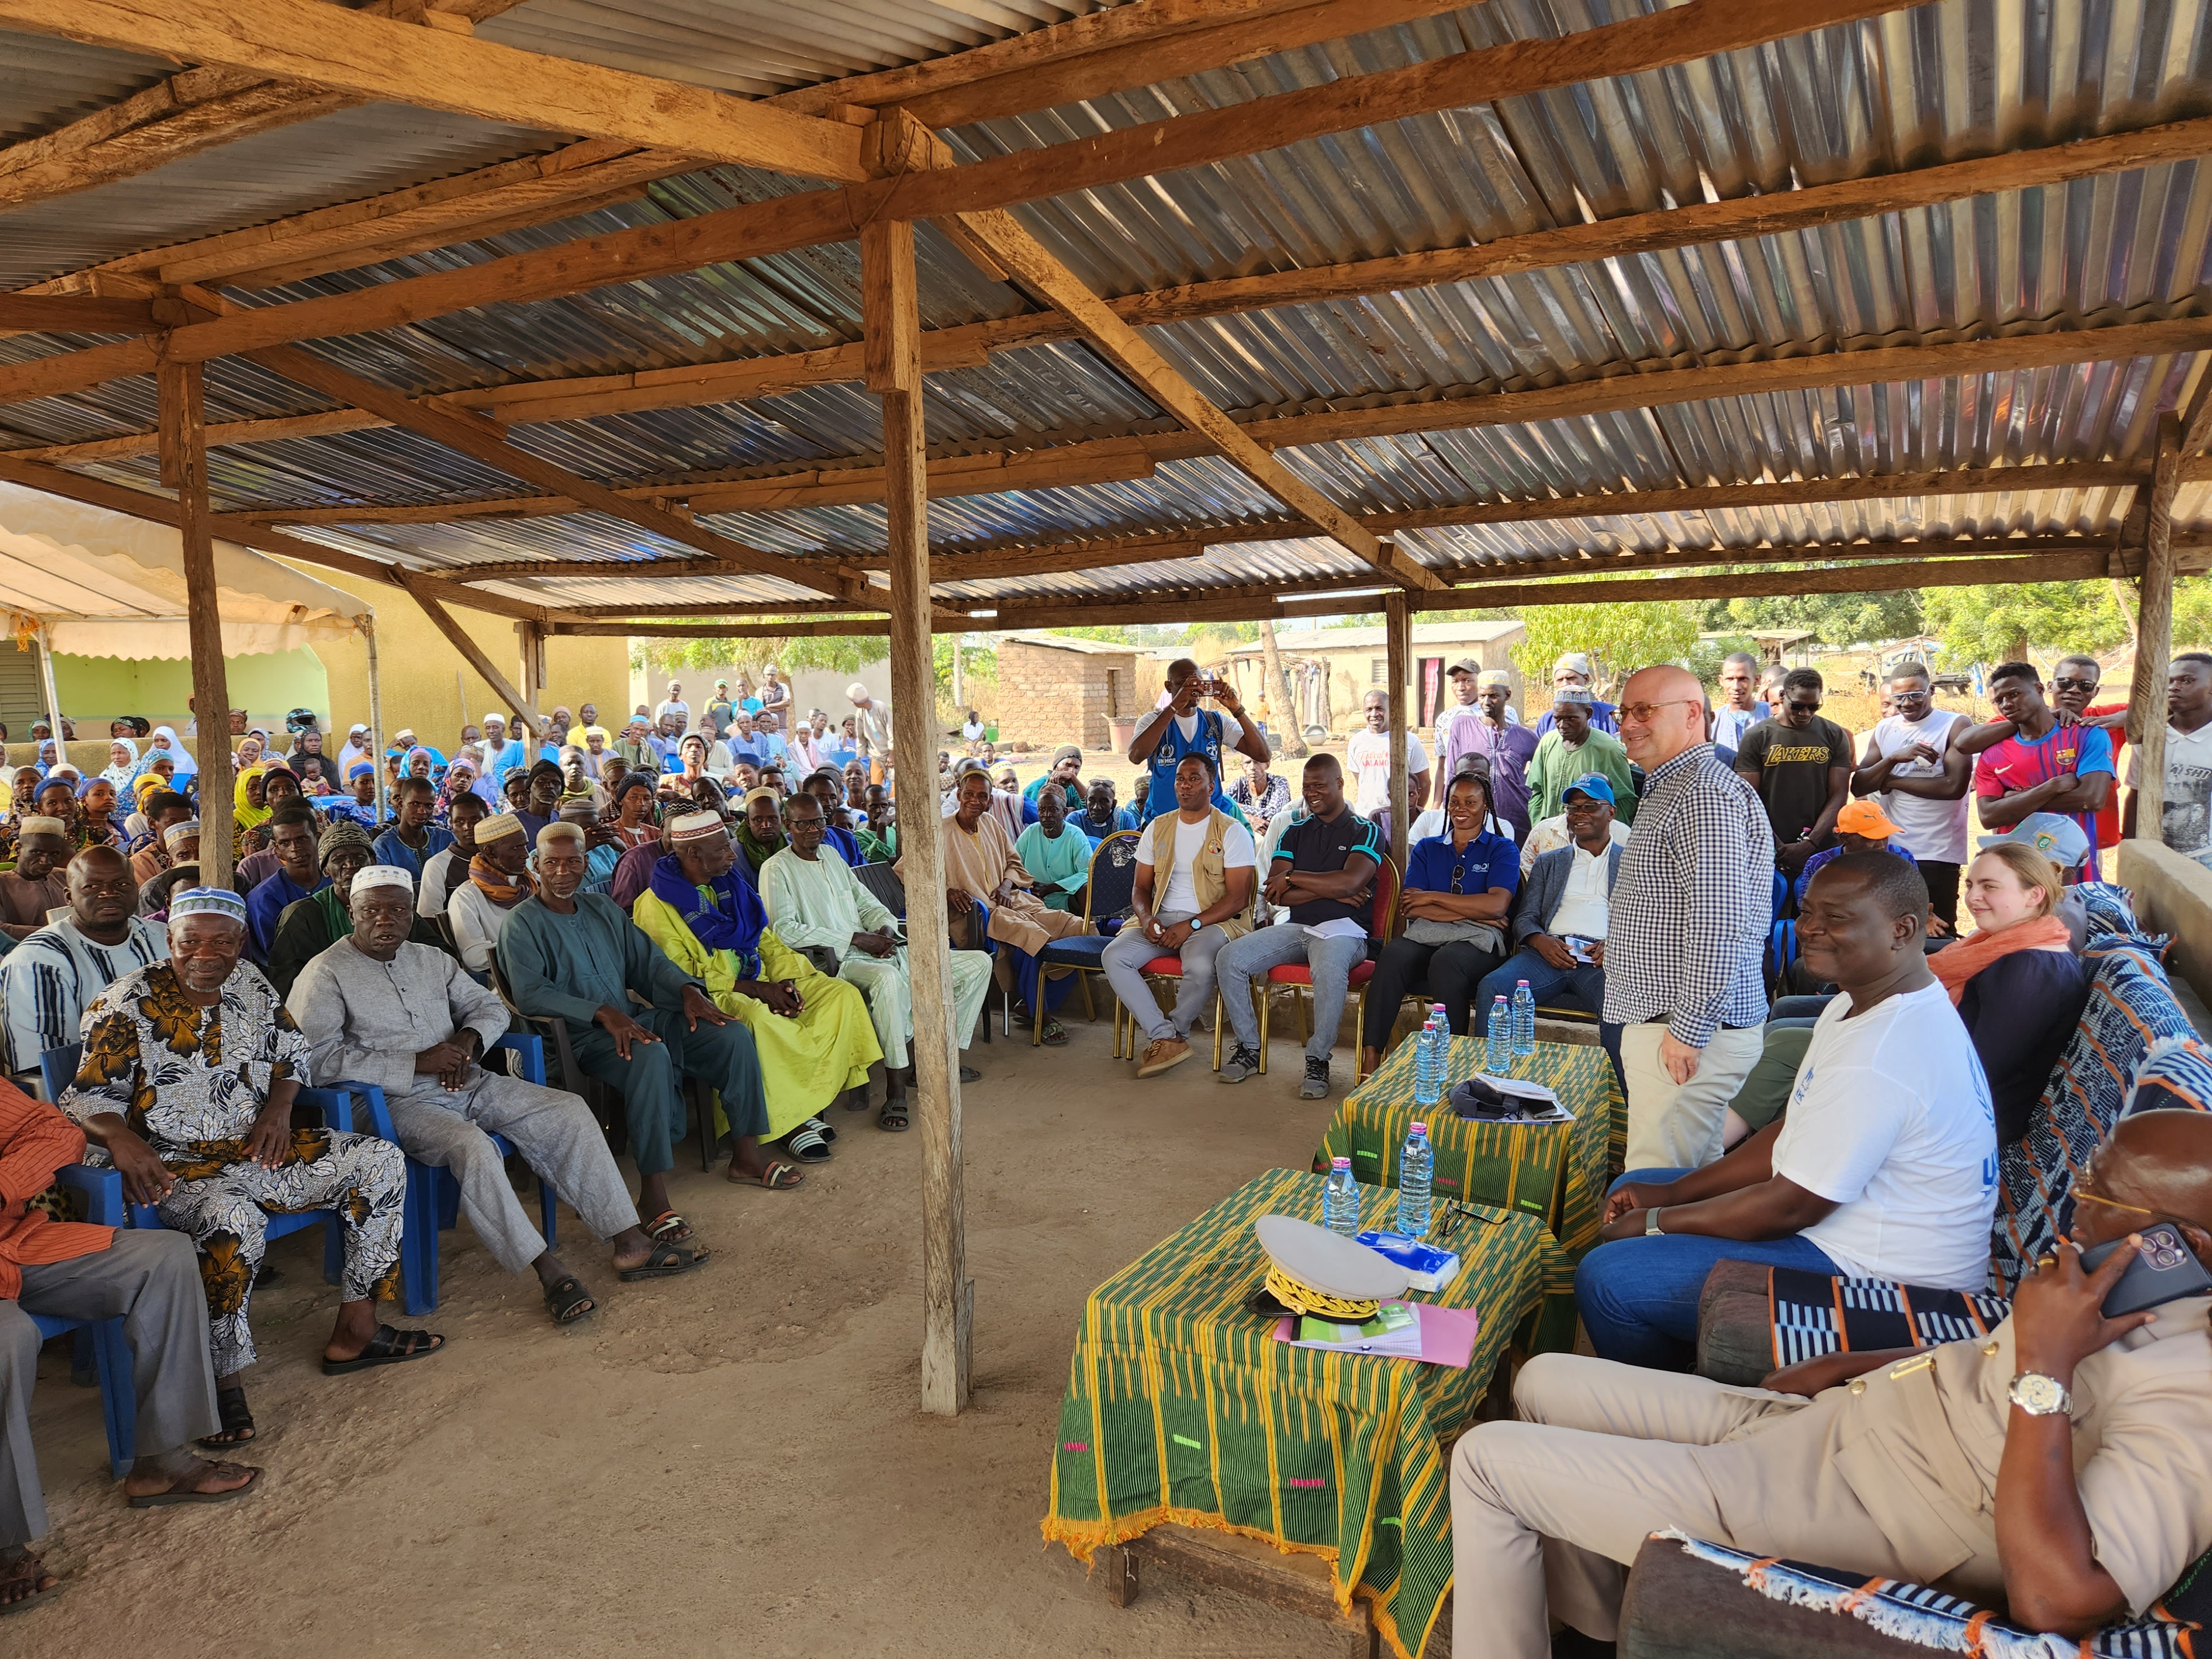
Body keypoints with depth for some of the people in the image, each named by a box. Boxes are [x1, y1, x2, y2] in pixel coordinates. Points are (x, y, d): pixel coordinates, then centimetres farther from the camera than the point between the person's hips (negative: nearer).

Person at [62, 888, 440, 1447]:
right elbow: (90, 1096, -9)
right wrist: (121, 1138, -31)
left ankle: (354, 1332, -2)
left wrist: (279, 1105, -3)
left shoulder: (251, 985, 7)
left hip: (258, 1146, 6)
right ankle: (222, 1379, -19)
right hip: (177, 1164, -6)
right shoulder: (127, 1006, -8)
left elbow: (291, 1051, 18)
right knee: (233, 1219, -39)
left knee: (381, 1161, -9)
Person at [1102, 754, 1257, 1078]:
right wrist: (1146, 918, -8)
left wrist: (1191, 925, -19)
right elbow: (1141, 887, 16)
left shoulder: (1232, 832, 0)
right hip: (1160, 921, 5)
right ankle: (1167, 1038, -20)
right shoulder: (1158, 828, 15)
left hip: (1212, 922, -4)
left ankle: (1164, 1033, -8)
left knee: (1200, 967, -37)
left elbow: (1238, 898, -8)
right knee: (1113, 957, -21)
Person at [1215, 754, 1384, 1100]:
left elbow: (1350, 882, -17)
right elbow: (1274, 895, 3)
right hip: (1296, 928, 5)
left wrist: (1292, 878, -7)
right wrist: (1331, 891, -7)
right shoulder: (1295, 833, 16)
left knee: (1329, 968, -40)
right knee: (1228, 959, -16)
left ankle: (1318, 1060, -22)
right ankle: (1249, 1048, -2)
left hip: (1342, 929, -5)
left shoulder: (1365, 832, 3)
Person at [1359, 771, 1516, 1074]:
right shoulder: (1426, 849, 22)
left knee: (1446, 961, -38)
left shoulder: (1502, 850, 13)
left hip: (1478, 940, -2)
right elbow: (1410, 908, 6)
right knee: (1394, 954, -32)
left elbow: (1496, 906, -6)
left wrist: (1433, 897, -2)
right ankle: (1371, 1058, -35)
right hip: (1427, 935, 3)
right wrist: (1472, 910, -5)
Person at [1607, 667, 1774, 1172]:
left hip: (1687, 1034, -11)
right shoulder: (1670, 789, 19)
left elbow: (1719, 926, -24)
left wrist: (1688, 1031, -21)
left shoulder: (1704, 793, -17)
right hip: (1663, 1022, 11)